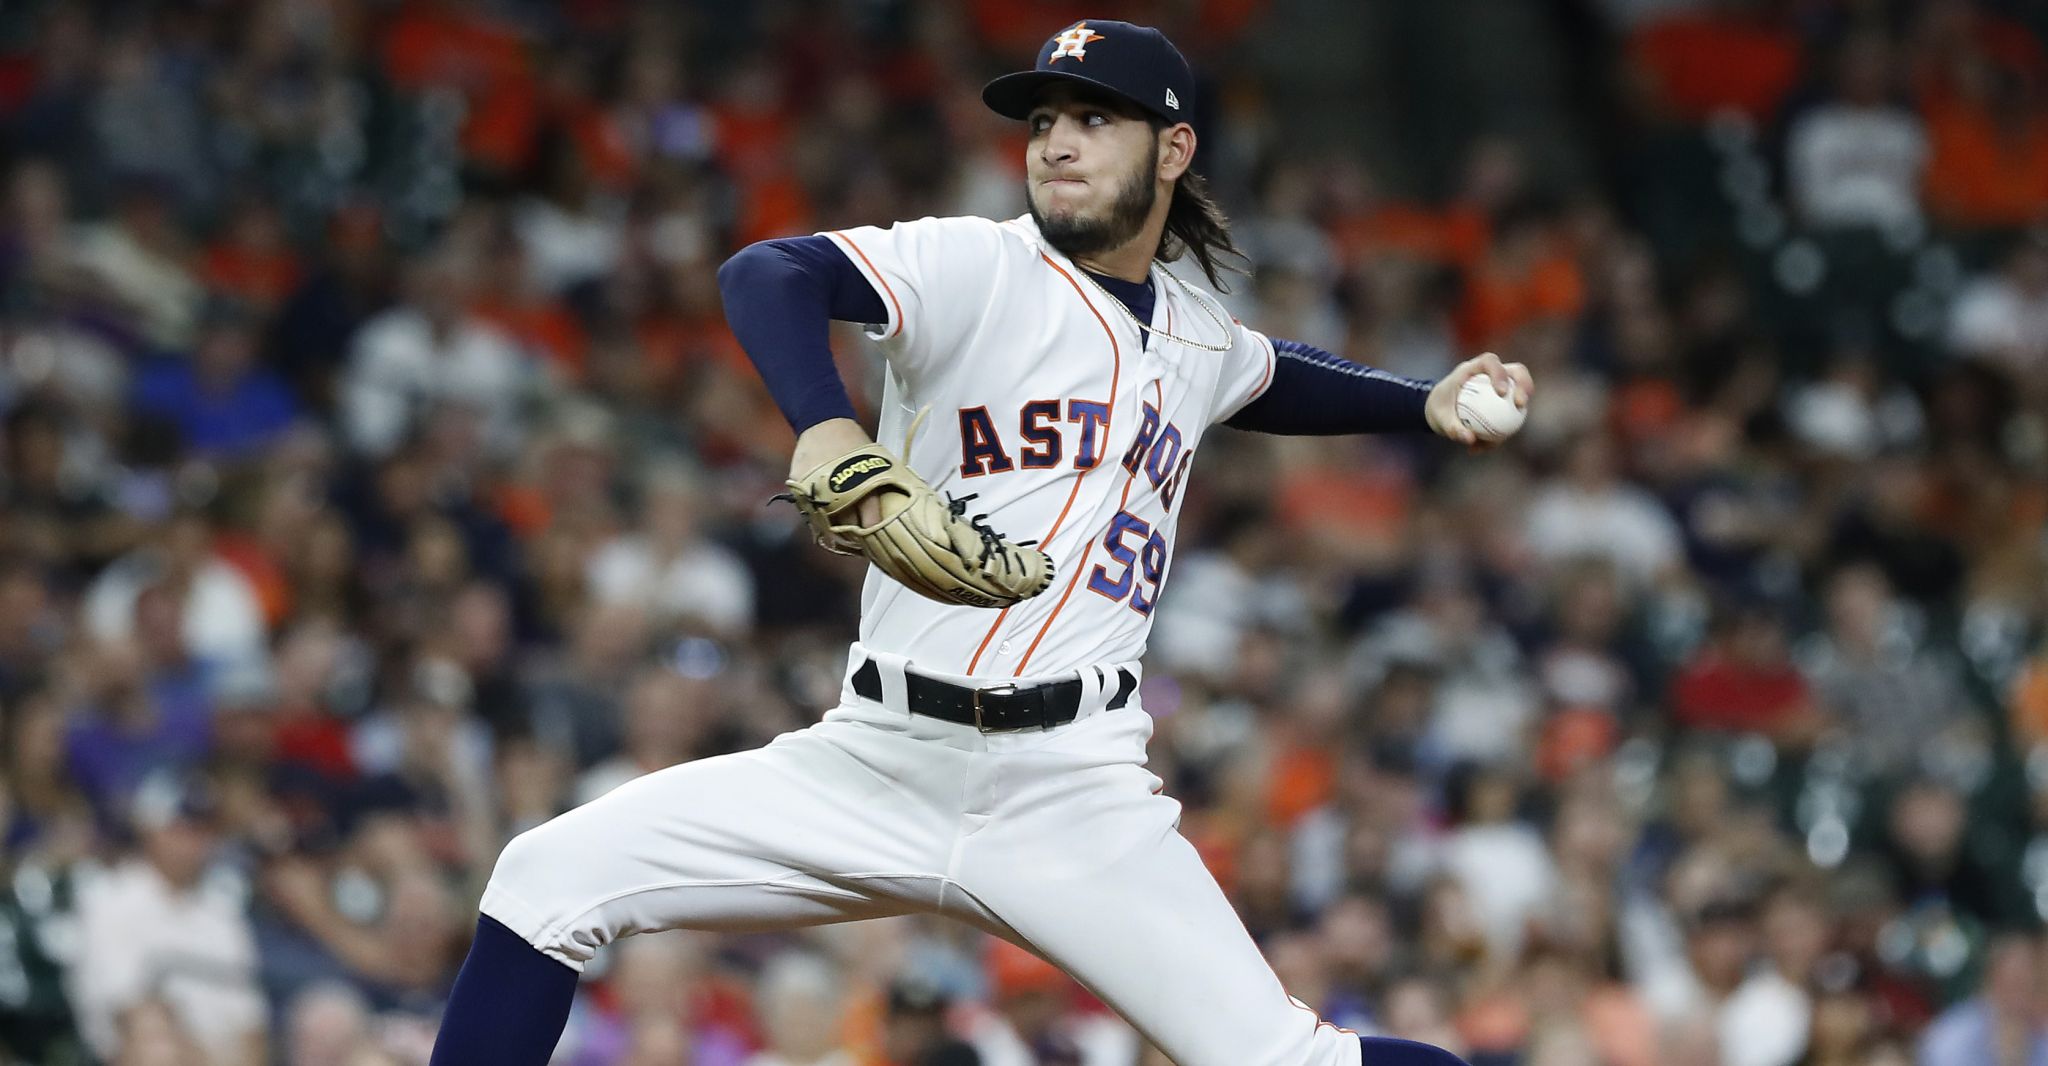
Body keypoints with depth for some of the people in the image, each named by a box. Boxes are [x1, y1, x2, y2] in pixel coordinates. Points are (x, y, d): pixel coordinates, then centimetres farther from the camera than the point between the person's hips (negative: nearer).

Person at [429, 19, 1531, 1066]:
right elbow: (764, 276, -23)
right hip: (873, 762, -1)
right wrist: (822, 424, -41)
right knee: (549, 877, -12)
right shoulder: (978, 270, -3)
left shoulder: (1194, 335, 15)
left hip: (1072, 795, 2)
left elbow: (1275, 380, 43)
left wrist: (1423, 402, 31)